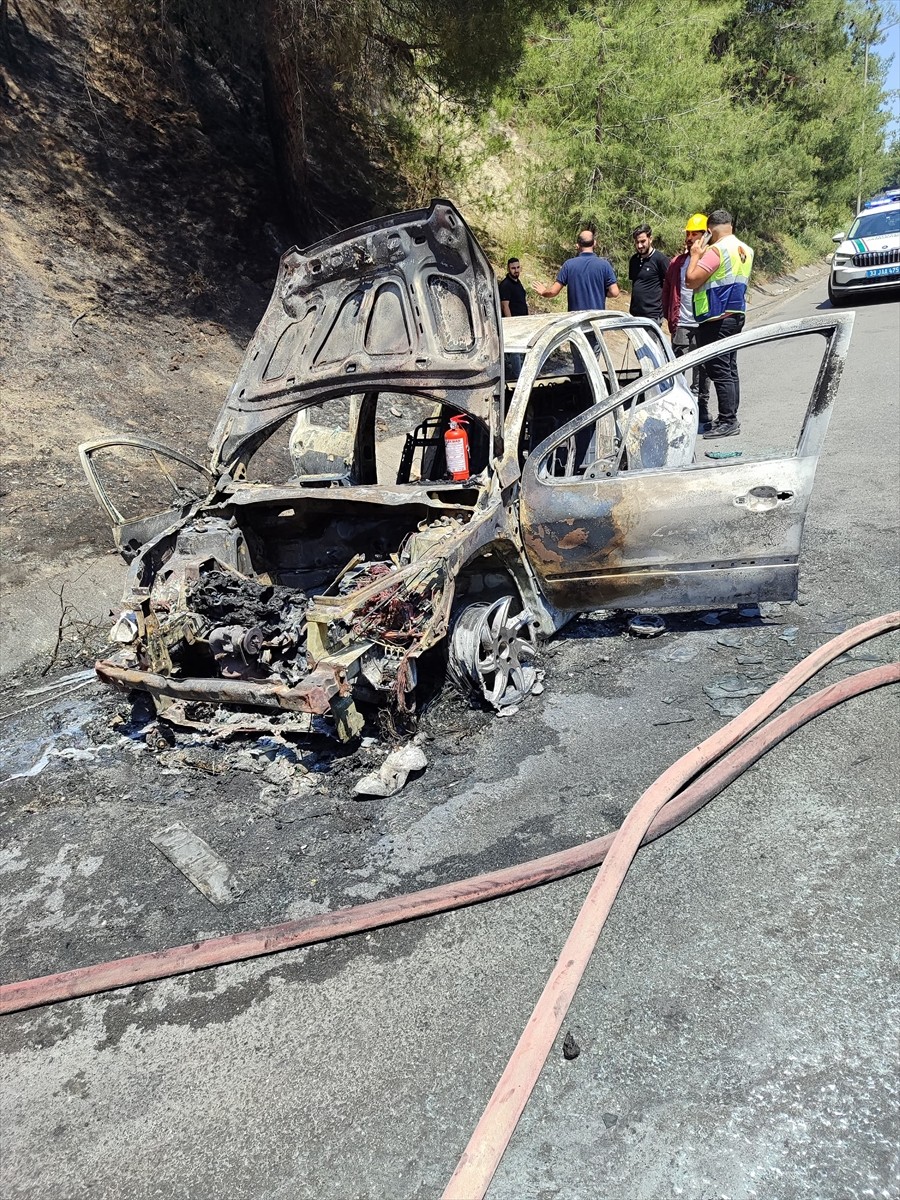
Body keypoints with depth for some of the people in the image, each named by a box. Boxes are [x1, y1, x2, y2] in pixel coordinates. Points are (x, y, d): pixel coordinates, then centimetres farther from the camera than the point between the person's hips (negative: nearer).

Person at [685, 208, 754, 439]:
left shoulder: (716, 250, -15)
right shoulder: (745, 250, 12)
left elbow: (691, 280, -19)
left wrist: (695, 255, -3)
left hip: (717, 318, -9)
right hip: (736, 314, 9)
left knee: (720, 371, -7)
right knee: (730, 369, 13)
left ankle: (727, 422, -6)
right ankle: (730, 418, 19)